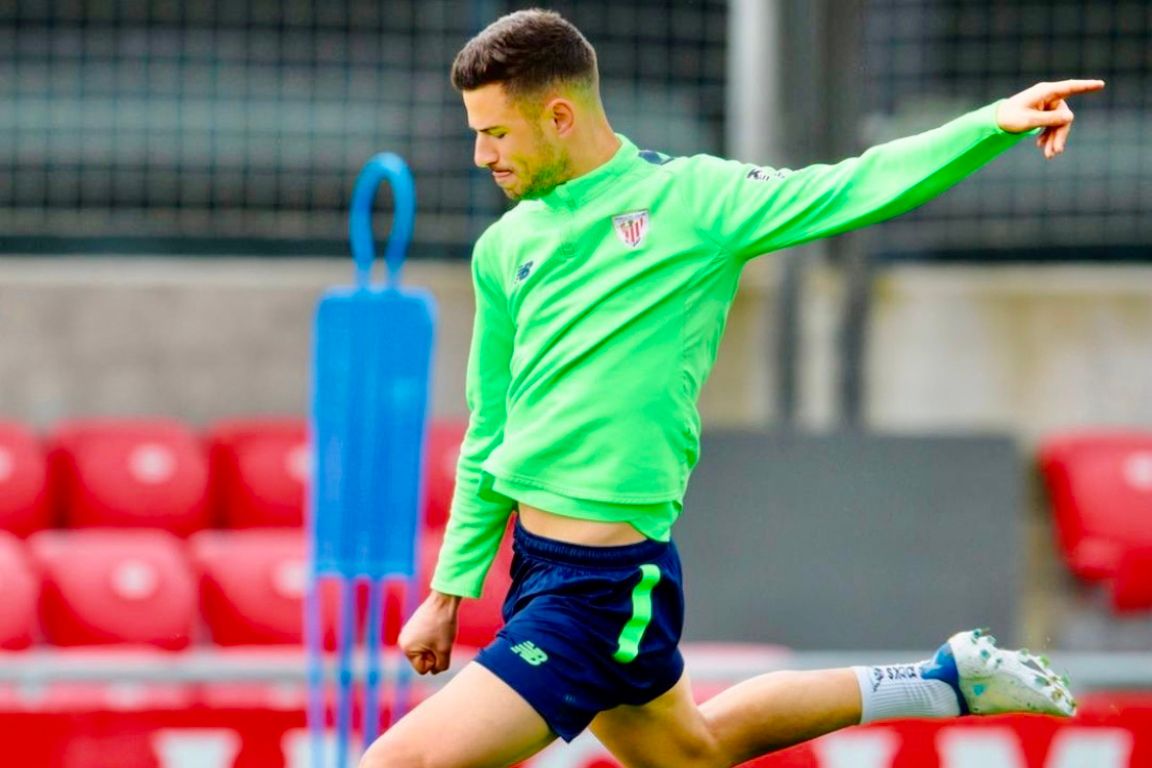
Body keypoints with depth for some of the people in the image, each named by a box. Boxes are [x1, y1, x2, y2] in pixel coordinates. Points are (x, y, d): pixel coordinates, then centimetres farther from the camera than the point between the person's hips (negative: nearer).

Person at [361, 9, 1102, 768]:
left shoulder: (690, 198, -7)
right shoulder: (504, 249, 9)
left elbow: (856, 187, -9)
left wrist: (992, 124, -21)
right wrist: (450, 589, 17)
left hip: (606, 584, -8)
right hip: (536, 559, 8)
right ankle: (945, 681, 39)